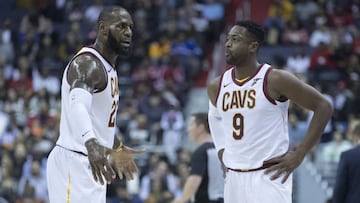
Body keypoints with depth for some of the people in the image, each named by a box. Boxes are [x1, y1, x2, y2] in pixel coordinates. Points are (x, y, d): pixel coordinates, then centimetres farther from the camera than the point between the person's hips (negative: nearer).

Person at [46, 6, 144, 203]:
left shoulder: (107, 68, 16)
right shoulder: (87, 63, -16)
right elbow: (77, 105, -36)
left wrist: (117, 149, 45)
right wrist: (90, 143, -54)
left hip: (91, 164, 10)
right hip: (74, 163, -10)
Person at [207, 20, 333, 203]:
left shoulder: (275, 80, -11)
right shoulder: (216, 87, 6)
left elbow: (323, 107, -7)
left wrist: (299, 154, -10)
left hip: (269, 176, -6)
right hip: (233, 179, 6)